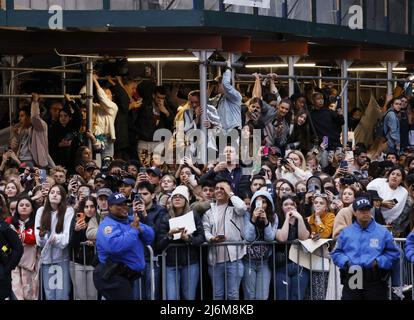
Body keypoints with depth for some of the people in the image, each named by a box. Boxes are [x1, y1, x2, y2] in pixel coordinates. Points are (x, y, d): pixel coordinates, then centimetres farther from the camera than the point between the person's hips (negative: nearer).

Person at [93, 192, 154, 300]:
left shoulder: (130, 221, 14)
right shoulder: (108, 225, -14)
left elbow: (150, 237, 8)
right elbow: (115, 246, -33)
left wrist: (140, 229, -14)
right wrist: (133, 230, -22)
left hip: (125, 275, 10)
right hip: (112, 277, -10)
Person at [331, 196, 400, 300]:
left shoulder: (382, 232, 5)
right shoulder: (346, 233, 11)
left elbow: (393, 253, 6)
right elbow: (336, 253, 15)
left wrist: (379, 262, -8)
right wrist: (345, 262, -5)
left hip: (376, 282, -1)